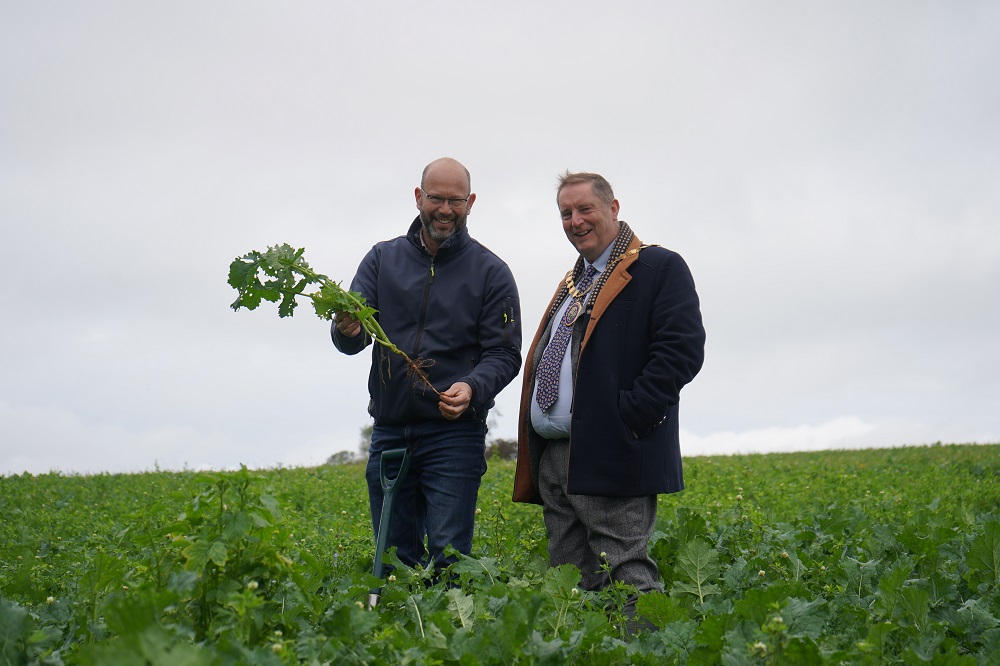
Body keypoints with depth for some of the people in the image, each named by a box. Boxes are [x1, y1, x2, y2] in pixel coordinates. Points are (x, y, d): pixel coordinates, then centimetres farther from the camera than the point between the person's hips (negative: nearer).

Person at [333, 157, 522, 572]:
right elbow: (352, 340, 3)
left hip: (454, 433, -3)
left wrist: (472, 388, -23)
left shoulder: (491, 272, 2)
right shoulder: (383, 259, 9)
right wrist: (346, 331, -22)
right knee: (392, 557, 10)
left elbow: (504, 354, -2)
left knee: (448, 558, -6)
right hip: (388, 433, 3)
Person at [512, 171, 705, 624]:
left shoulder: (660, 268, -1)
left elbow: (681, 351, -13)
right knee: (571, 588, 11)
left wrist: (626, 418, -19)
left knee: (626, 578, -8)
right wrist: (534, 447, 14)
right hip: (554, 458, 8)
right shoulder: (573, 282, 24)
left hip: (611, 457, -8)